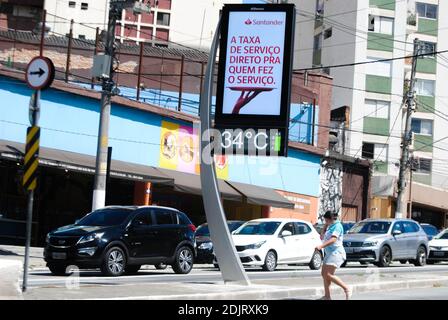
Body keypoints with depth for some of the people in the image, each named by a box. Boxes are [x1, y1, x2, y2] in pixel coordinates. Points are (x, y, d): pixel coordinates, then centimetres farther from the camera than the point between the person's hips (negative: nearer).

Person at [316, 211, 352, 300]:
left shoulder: (337, 226, -12)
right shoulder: (330, 227, 17)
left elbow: (333, 239, -25)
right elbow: (322, 237, 24)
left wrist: (321, 246, -36)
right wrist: (325, 226, 14)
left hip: (336, 253, -10)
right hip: (329, 253, 10)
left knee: (328, 275, -18)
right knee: (324, 274, 7)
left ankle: (346, 288, -10)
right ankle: (327, 296, 11)